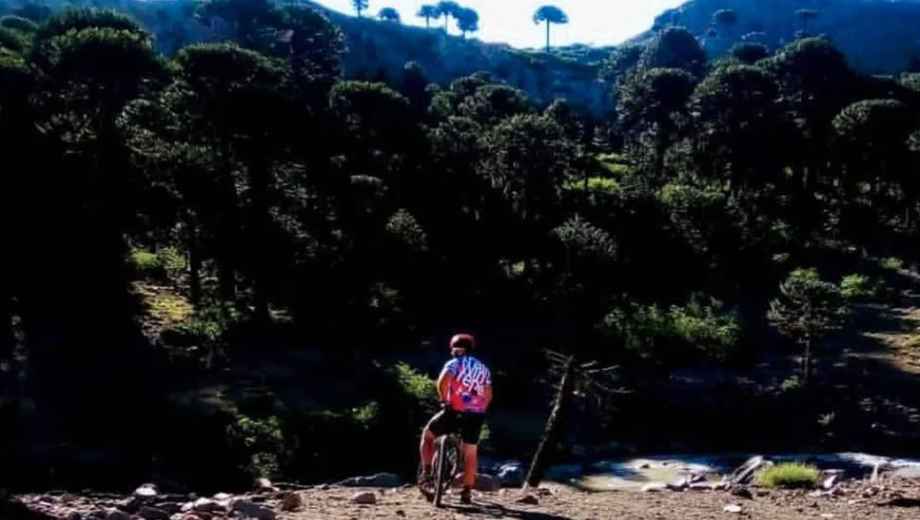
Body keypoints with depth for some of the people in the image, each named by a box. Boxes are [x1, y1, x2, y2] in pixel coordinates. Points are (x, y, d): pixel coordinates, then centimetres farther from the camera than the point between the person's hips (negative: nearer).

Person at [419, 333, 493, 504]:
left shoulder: (454, 363, 3)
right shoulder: (484, 368, 19)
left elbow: (443, 381, -17)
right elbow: (488, 396, 16)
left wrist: (444, 400, -7)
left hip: (455, 412, -4)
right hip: (476, 416, 4)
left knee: (427, 434, 18)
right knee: (471, 454, 14)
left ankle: (426, 471, 8)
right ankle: (467, 492, 14)